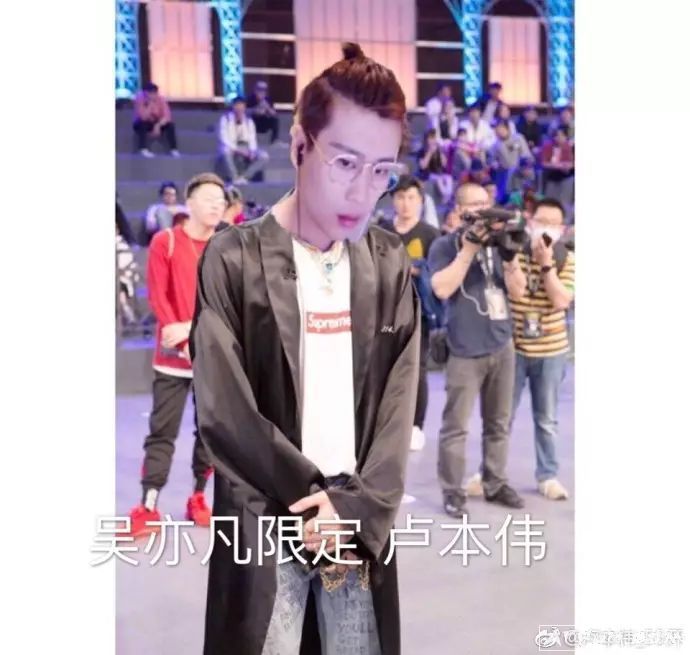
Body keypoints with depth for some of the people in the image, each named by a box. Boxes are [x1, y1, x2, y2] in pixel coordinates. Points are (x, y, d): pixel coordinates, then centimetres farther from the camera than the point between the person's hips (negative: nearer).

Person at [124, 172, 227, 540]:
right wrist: (184, 343, -15)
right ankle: (148, 508, 2)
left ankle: (198, 499, 22)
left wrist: (192, 327, -15)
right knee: (162, 431, -1)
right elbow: (158, 297, -7)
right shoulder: (164, 242, -2)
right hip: (173, 355, -2)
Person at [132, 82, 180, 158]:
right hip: (143, 124, -2)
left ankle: (174, 150, -22)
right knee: (142, 124, -36)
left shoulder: (161, 99, -16)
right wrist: (150, 105, -38)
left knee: (170, 125, -25)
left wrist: (158, 125, -35)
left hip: (158, 123, 2)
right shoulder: (139, 98, -23)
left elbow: (167, 116, -22)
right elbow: (143, 117, -32)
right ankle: (143, 150, -33)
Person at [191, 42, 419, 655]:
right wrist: (319, 500, -9)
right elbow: (225, 413, -11)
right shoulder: (234, 261, -8)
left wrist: (358, 506, -8)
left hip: (359, 522, 4)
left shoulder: (390, 263, 4)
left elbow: (399, 402, 3)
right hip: (266, 525, -3)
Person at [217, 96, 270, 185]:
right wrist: (238, 150, -27)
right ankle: (235, 178, -24)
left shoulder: (249, 121, 5)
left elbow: (252, 139, 3)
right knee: (226, 150, -40)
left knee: (264, 156, -21)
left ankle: (244, 177, -19)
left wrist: (252, 151, -19)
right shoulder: (225, 119, -7)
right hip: (231, 148, -4)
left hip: (245, 150, 4)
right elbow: (224, 139, -16)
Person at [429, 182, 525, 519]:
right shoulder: (445, 245, -1)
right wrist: (470, 248, -18)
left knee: (498, 422, 12)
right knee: (456, 425, -3)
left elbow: (516, 288, 9)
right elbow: (442, 288, -16)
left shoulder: (494, 240, 12)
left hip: (502, 344, 5)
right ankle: (453, 491, 7)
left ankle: (495, 484, 23)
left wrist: (509, 255, -9)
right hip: (465, 350, -5)